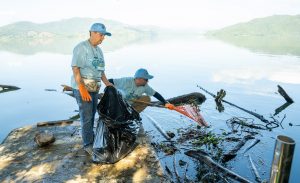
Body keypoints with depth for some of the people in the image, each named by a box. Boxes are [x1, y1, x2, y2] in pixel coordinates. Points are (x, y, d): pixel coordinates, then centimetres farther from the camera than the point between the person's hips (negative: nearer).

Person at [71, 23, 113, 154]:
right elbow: (75, 69, -15)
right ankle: (88, 144, 10)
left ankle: (89, 138, 27)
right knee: (86, 116, -2)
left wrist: (107, 83, 6)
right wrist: (82, 89, -20)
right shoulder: (81, 48, -11)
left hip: (94, 87, 7)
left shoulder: (98, 50, 13)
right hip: (82, 87, -7)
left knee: (92, 115, 13)